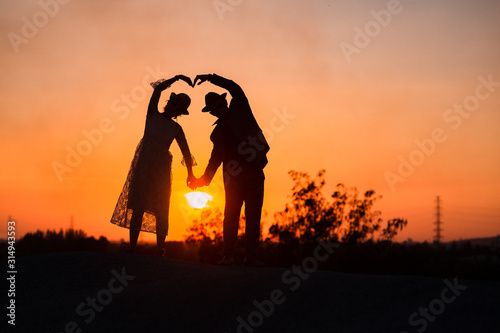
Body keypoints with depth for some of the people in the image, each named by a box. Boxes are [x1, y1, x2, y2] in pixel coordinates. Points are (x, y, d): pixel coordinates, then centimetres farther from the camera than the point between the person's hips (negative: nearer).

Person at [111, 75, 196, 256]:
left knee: (161, 212, -3)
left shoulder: (176, 129, 12)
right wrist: (176, 78, -9)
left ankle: (159, 252, -2)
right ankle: (132, 249, -7)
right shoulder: (153, 115, 7)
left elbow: (185, 151, 13)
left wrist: (190, 172, 5)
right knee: (138, 208, -6)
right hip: (143, 166, -2)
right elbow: (158, 88, -4)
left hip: (161, 170, 2)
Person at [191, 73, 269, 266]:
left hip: (254, 172, -3)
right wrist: (205, 178, 14)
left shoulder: (239, 109, 10)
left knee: (253, 215, -7)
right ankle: (228, 256, -5)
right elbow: (216, 157, 22)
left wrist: (211, 78, -5)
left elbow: (235, 89, -3)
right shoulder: (217, 132, 19)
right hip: (234, 176, 3)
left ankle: (250, 256, -9)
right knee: (230, 215, -4)